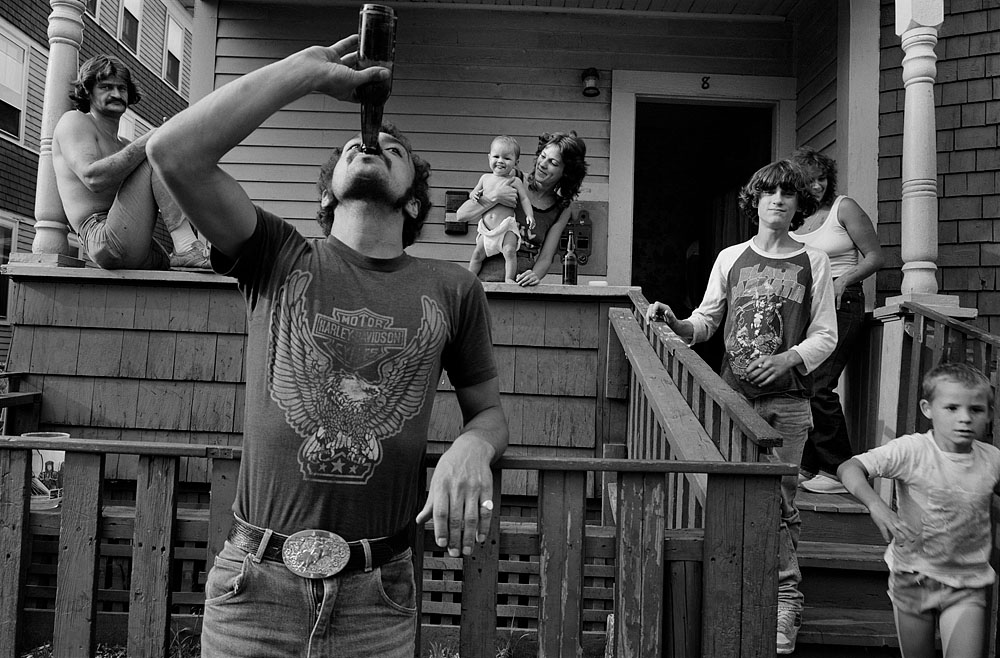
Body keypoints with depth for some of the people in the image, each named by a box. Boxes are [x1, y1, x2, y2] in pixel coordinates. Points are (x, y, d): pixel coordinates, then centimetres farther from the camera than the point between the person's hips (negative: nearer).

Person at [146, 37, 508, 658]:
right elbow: (174, 152, -12)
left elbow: (489, 411, 11)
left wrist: (473, 448, -13)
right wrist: (309, 69, -7)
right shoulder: (280, 260, 1)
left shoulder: (453, 289, 3)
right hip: (254, 586, 0)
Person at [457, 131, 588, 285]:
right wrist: (495, 198, -16)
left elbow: (545, 258, 6)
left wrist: (535, 275, -16)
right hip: (488, 278, -2)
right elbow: (461, 215, -2)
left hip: (521, 284, 2)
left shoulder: (562, 210, 9)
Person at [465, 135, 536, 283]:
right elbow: (475, 191, 23)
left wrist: (529, 215, -16)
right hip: (486, 229, 4)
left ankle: (509, 279, -11)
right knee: (477, 254, 5)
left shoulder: (515, 181, -1)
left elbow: (524, 199, -1)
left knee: (509, 252, -20)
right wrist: (474, 195, -1)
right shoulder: (485, 178, 10)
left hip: (506, 227, -4)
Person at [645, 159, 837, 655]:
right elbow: (706, 320, 10)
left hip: (786, 399, -1)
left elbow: (825, 334, 3)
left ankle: (785, 599, 15)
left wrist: (787, 360, -13)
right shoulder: (730, 259, 9)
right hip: (733, 394, 2)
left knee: (779, 498, 2)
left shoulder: (813, 262, 5)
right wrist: (675, 324, -8)